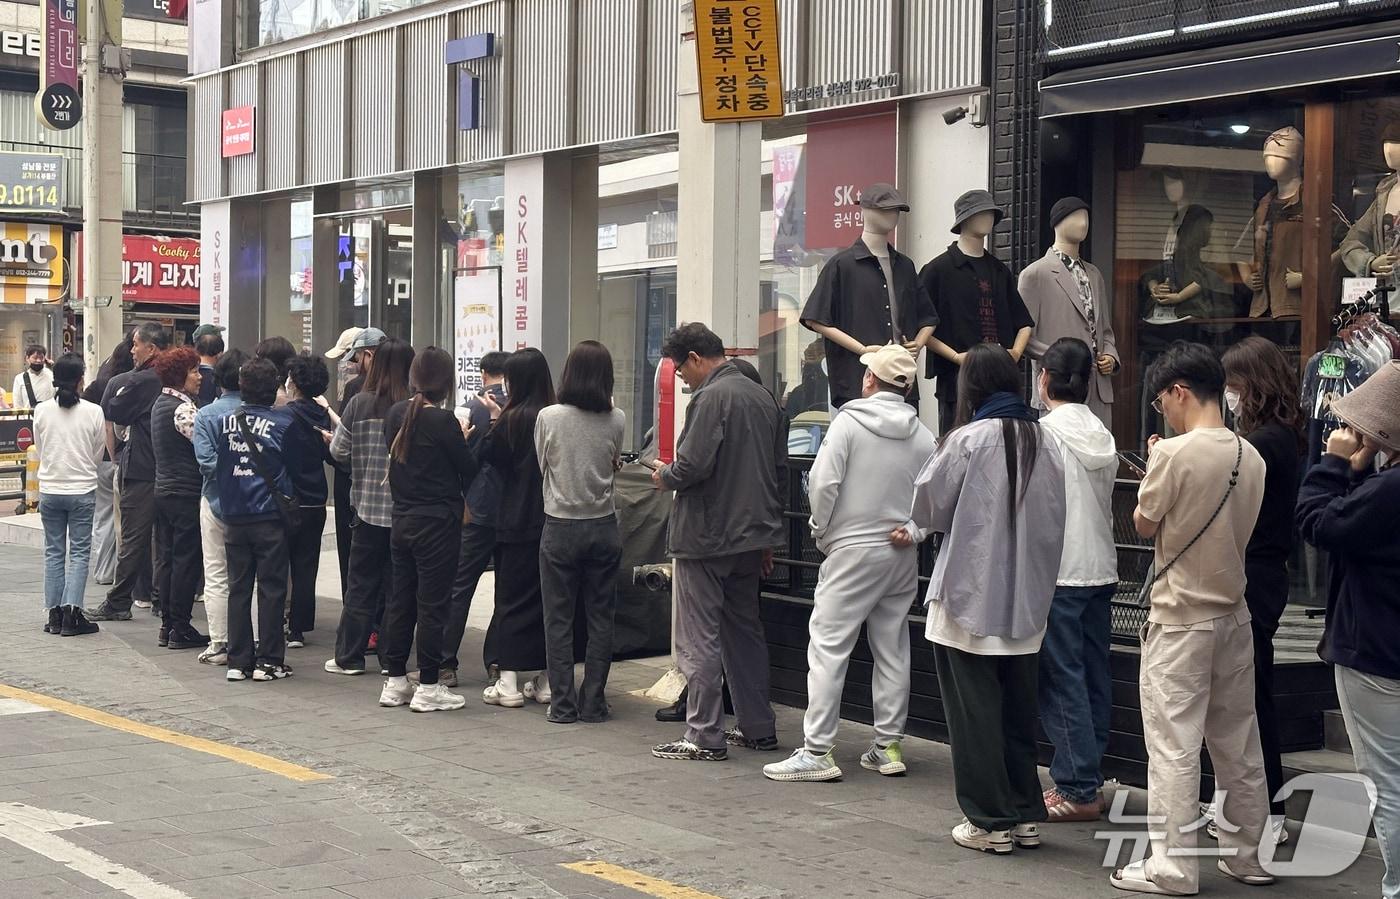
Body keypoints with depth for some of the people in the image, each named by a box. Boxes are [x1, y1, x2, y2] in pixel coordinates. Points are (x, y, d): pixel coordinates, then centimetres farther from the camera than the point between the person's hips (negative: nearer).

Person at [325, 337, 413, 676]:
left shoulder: (360, 403, -7)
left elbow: (338, 451, -2)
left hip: (367, 506, 1)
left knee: (361, 584, 11)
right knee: (397, 585, 10)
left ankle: (349, 656, 15)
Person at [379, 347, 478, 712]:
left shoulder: (396, 414, 3)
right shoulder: (442, 421, -17)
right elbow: (469, 470, -10)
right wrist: (462, 438, 9)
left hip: (402, 518, 7)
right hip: (438, 522, -7)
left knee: (400, 599, 13)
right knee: (432, 603, -1)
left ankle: (394, 681, 19)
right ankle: (428, 688, 3)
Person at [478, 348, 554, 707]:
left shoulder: (512, 419, -13)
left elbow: (490, 457, -1)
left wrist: (494, 421, 8)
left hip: (517, 523, -4)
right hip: (552, 519, 4)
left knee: (512, 599, 3)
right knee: (549, 598, 11)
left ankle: (509, 683, 2)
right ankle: (547, 681, 16)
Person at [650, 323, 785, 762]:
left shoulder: (711, 398, -15)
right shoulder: (764, 398, 12)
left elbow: (693, 465, -24)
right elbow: (780, 471, 17)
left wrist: (665, 477, -1)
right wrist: (767, 536, 22)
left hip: (707, 539, -9)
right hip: (752, 537, 9)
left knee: (699, 639, -3)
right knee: (746, 632, 17)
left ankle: (704, 736, -1)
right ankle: (759, 728, 21)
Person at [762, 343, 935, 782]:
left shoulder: (849, 421, -9)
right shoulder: (923, 436, 3)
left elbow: (824, 483, -14)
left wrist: (821, 531, 0)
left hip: (852, 549, -5)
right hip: (903, 555, 5)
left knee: (828, 647, -3)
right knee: (893, 650, 13)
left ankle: (817, 751, -7)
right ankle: (888, 745, 18)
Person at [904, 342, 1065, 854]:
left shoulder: (969, 439, -13)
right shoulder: (1044, 442, 3)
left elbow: (929, 502, -5)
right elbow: (1053, 521, 8)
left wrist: (918, 527, 19)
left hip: (969, 599, -5)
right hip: (1026, 600, 5)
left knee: (975, 711, 4)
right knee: (1017, 710, 15)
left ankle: (989, 821, 6)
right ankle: (1026, 815, 20)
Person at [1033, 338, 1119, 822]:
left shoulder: (1044, 431, -11)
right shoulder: (1103, 435, 9)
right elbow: (1105, 502, 14)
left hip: (1057, 572, -7)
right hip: (1101, 569, 7)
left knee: (1063, 681, -3)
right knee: (1094, 678, 11)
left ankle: (1078, 790, -3)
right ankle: (1086, 778, 17)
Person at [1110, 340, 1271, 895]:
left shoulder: (1175, 453, -16)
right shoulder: (1251, 458, 4)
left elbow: (1144, 524, -6)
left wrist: (1152, 466, 8)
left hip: (1181, 620, -7)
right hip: (1233, 615, 7)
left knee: (1174, 746, -2)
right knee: (1238, 744, 14)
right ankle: (1248, 854, 22)